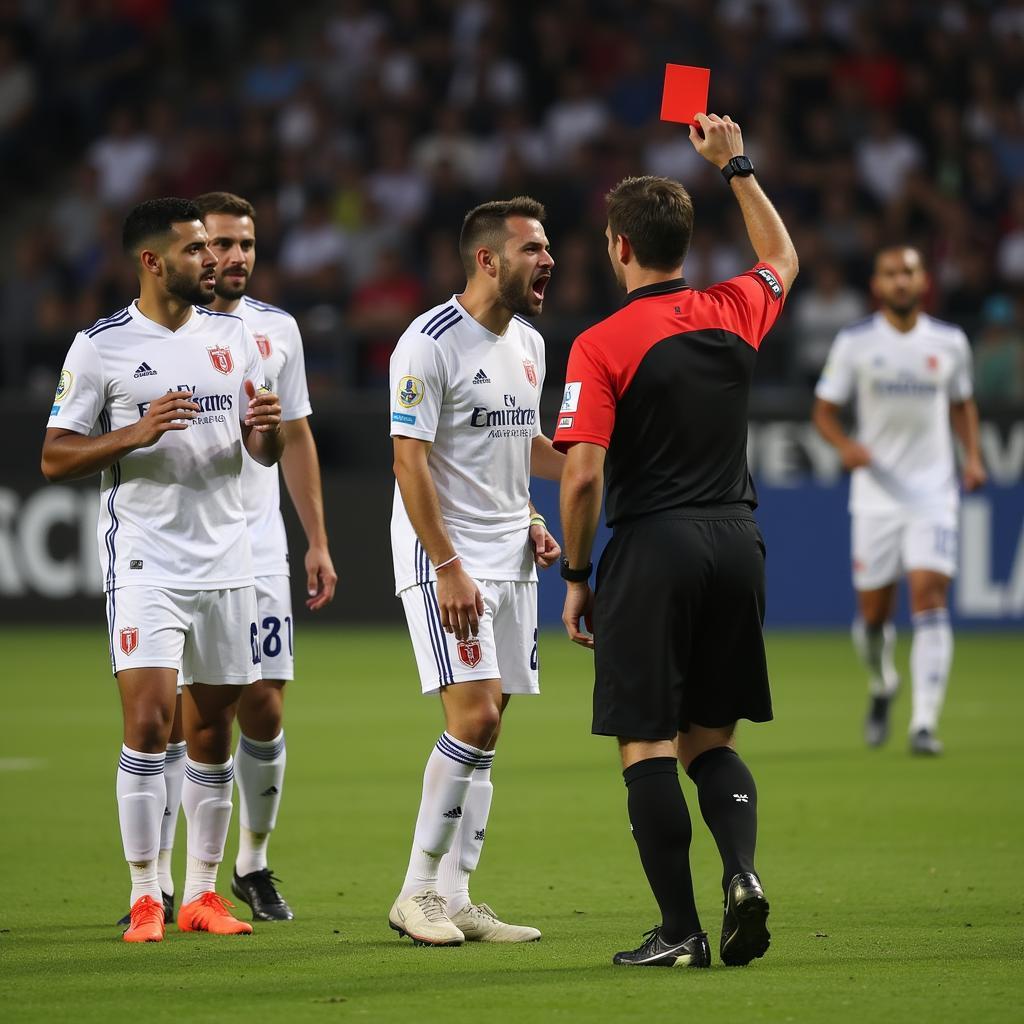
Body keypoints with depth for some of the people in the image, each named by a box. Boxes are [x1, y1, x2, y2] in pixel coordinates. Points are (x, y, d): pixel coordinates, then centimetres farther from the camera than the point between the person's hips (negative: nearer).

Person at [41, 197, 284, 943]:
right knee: (149, 719, -13)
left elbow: (265, 453, 14)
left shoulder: (232, 336, 9)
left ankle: (202, 892, 16)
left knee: (213, 729, 7)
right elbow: (55, 458, -5)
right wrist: (135, 434, -19)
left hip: (226, 563, 5)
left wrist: (268, 427, -9)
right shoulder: (101, 346, -4)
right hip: (145, 564, -5)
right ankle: (145, 896, -5)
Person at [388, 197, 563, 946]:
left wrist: (529, 519, 9)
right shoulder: (431, 343, -14)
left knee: (486, 733, 6)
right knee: (475, 717, -15)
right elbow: (410, 460, -16)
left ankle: (455, 897, 10)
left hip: (510, 560, 8)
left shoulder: (529, 343, 12)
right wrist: (448, 567, -20)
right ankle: (418, 892, -6)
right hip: (444, 556, -8)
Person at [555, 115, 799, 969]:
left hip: (652, 548, -5)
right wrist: (736, 165, 35)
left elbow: (582, 475, -15)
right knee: (711, 740, 14)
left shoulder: (602, 346, -10)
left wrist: (576, 576, -3)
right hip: (736, 542, 5)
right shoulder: (733, 314, 5)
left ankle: (680, 930, -2)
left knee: (648, 745, 1)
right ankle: (741, 870, -11)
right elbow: (782, 258, 29)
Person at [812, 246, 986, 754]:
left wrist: (972, 456, 3)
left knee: (930, 599, -15)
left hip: (934, 492, 0)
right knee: (873, 613, 5)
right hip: (876, 494, 0)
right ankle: (882, 688, 38)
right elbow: (824, 410, 4)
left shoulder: (950, 342, 5)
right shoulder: (854, 343, 0)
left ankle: (924, 723, -17)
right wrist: (845, 445, -17)